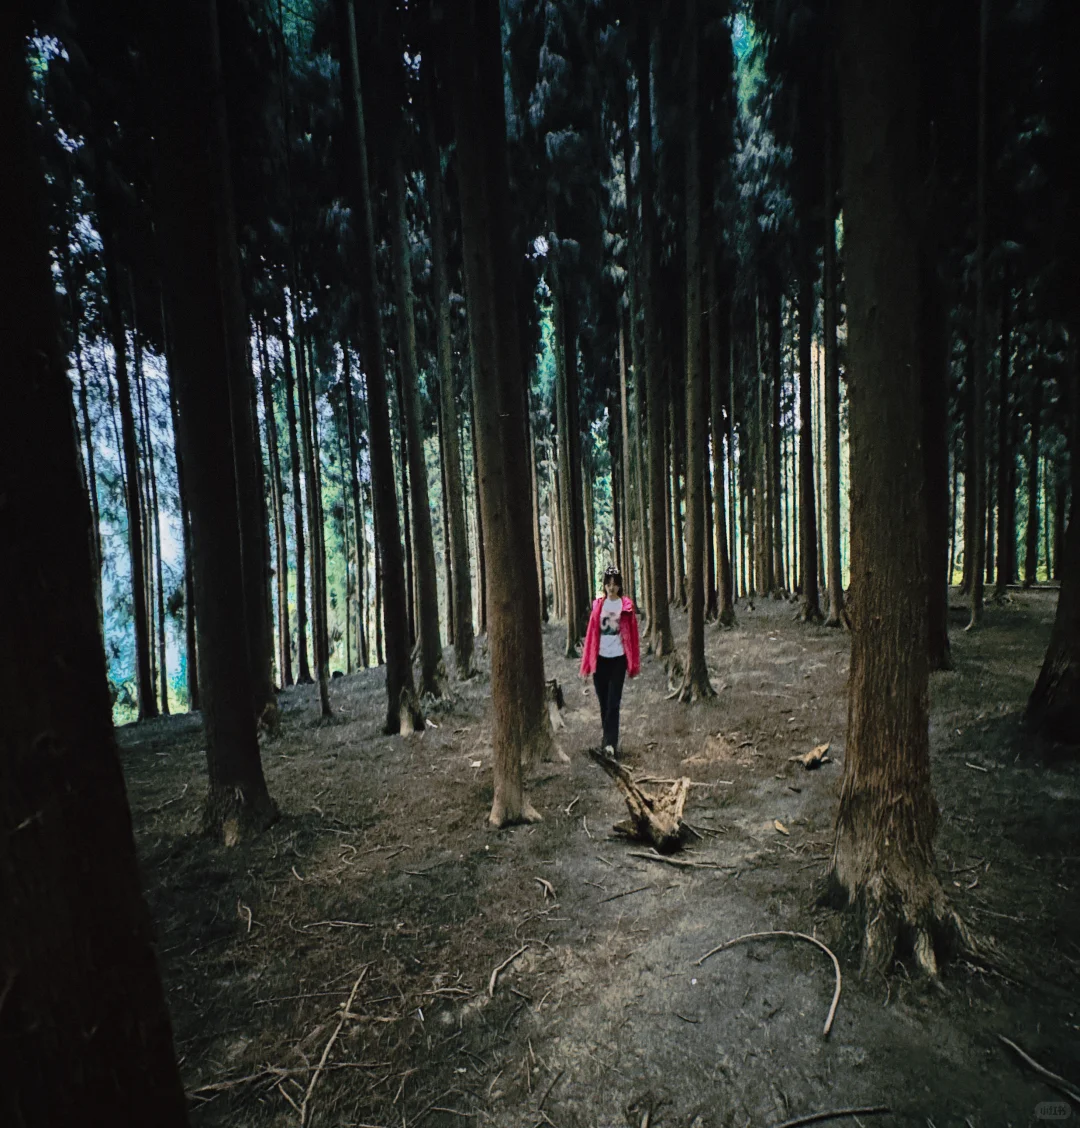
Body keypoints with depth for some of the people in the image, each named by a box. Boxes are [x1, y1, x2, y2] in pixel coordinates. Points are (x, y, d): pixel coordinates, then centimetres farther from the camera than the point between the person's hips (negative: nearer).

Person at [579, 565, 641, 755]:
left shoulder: (626, 606, -2)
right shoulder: (598, 605, 4)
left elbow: (632, 634, -1)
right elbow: (591, 633, 4)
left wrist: (633, 663, -2)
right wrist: (587, 662, 2)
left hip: (618, 659, -3)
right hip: (600, 658, 3)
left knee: (613, 703, -5)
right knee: (603, 702, 10)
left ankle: (610, 743, -3)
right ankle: (609, 740, 24)